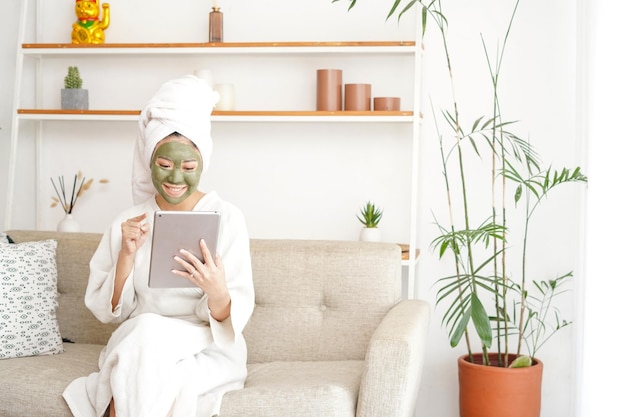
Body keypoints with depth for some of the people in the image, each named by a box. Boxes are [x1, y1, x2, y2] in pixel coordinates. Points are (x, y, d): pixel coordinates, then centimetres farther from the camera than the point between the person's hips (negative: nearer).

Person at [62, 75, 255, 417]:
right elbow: (109, 310, 3)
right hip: (137, 342, 2)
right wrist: (126, 254, -13)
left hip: (207, 351, -2)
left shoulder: (226, 218, -5)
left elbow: (233, 316, -7)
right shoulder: (130, 222, 3)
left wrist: (218, 292, -30)